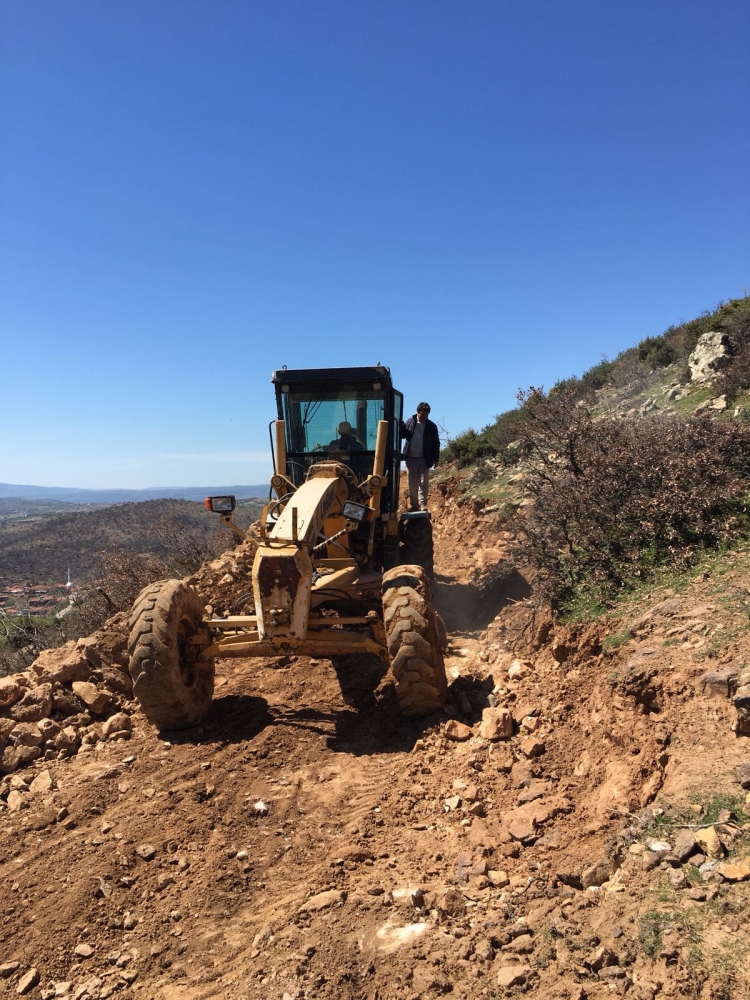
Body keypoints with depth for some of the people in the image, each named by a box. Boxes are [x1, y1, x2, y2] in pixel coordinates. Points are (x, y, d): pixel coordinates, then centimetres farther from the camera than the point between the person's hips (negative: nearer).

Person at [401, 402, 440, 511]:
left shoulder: (432, 426, 0)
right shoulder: (410, 421, 2)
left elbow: (436, 444, 2)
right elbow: (403, 435, 3)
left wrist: (436, 459, -2)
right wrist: (401, 426, -17)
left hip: (424, 459, -1)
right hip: (411, 458, 2)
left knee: (424, 482, -4)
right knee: (412, 483, 8)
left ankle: (422, 504, -3)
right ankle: (414, 504, 16)